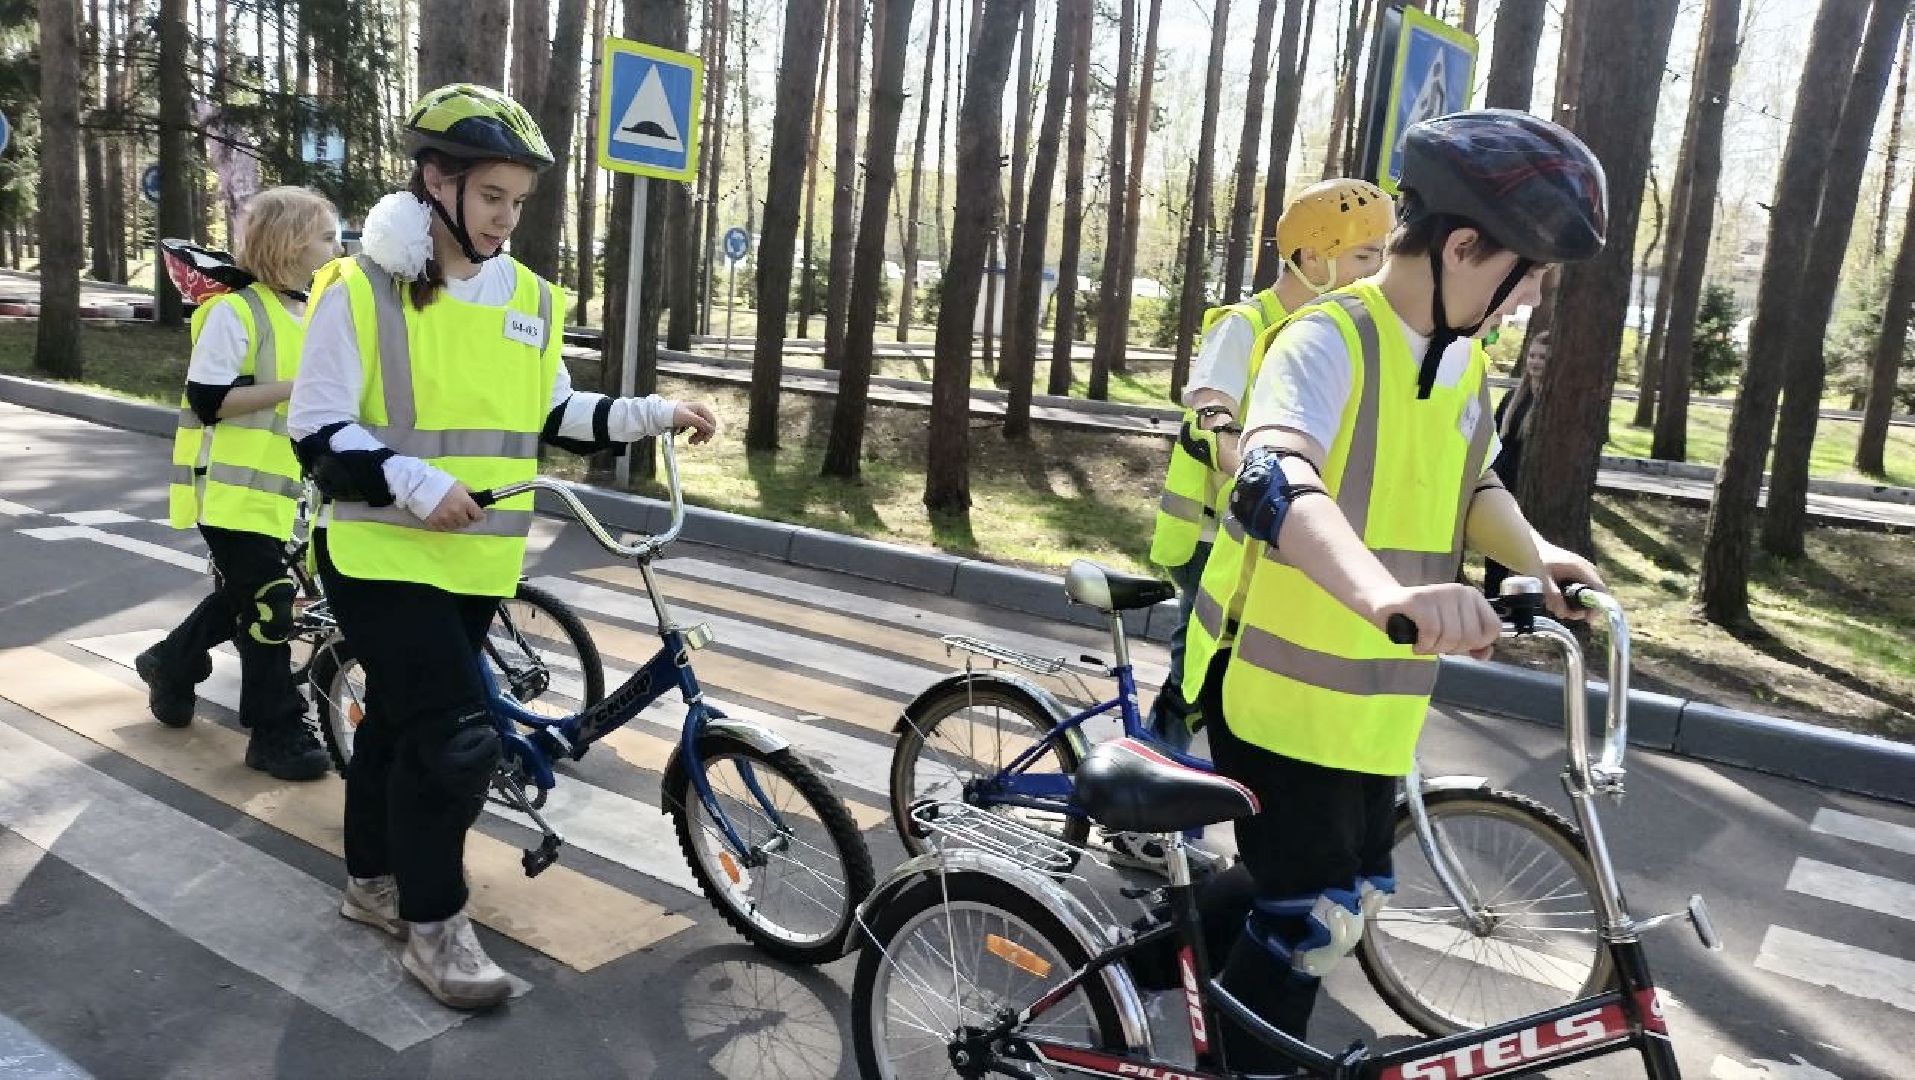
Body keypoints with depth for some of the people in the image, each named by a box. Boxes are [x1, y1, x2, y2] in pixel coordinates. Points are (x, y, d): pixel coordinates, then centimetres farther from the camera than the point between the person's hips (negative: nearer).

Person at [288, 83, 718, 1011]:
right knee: (456, 737, -11)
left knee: (401, 720, 19)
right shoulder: (361, 288, -11)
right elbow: (317, 432, -12)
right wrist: (413, 483, -26)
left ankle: (374, 881, 38)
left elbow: (552, 417, 16)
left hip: (475, 559, 6)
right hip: (383, 552, -6)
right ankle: (434, 924, 8)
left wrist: (654, 414, 6)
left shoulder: (529, 299, 6)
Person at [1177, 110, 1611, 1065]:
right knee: (1311, 919, 1)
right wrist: (1386, 594, -55)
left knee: (1351, 899, 16)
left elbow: (1470, 487, 18)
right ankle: (1250, 1061, 24)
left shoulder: (1465, 358, 7)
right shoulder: (1329, 341, -20)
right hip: (1282, 685, -8)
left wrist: (1536, 555, -3)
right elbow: (1275, 483, -38)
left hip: (1374, 698, 8)